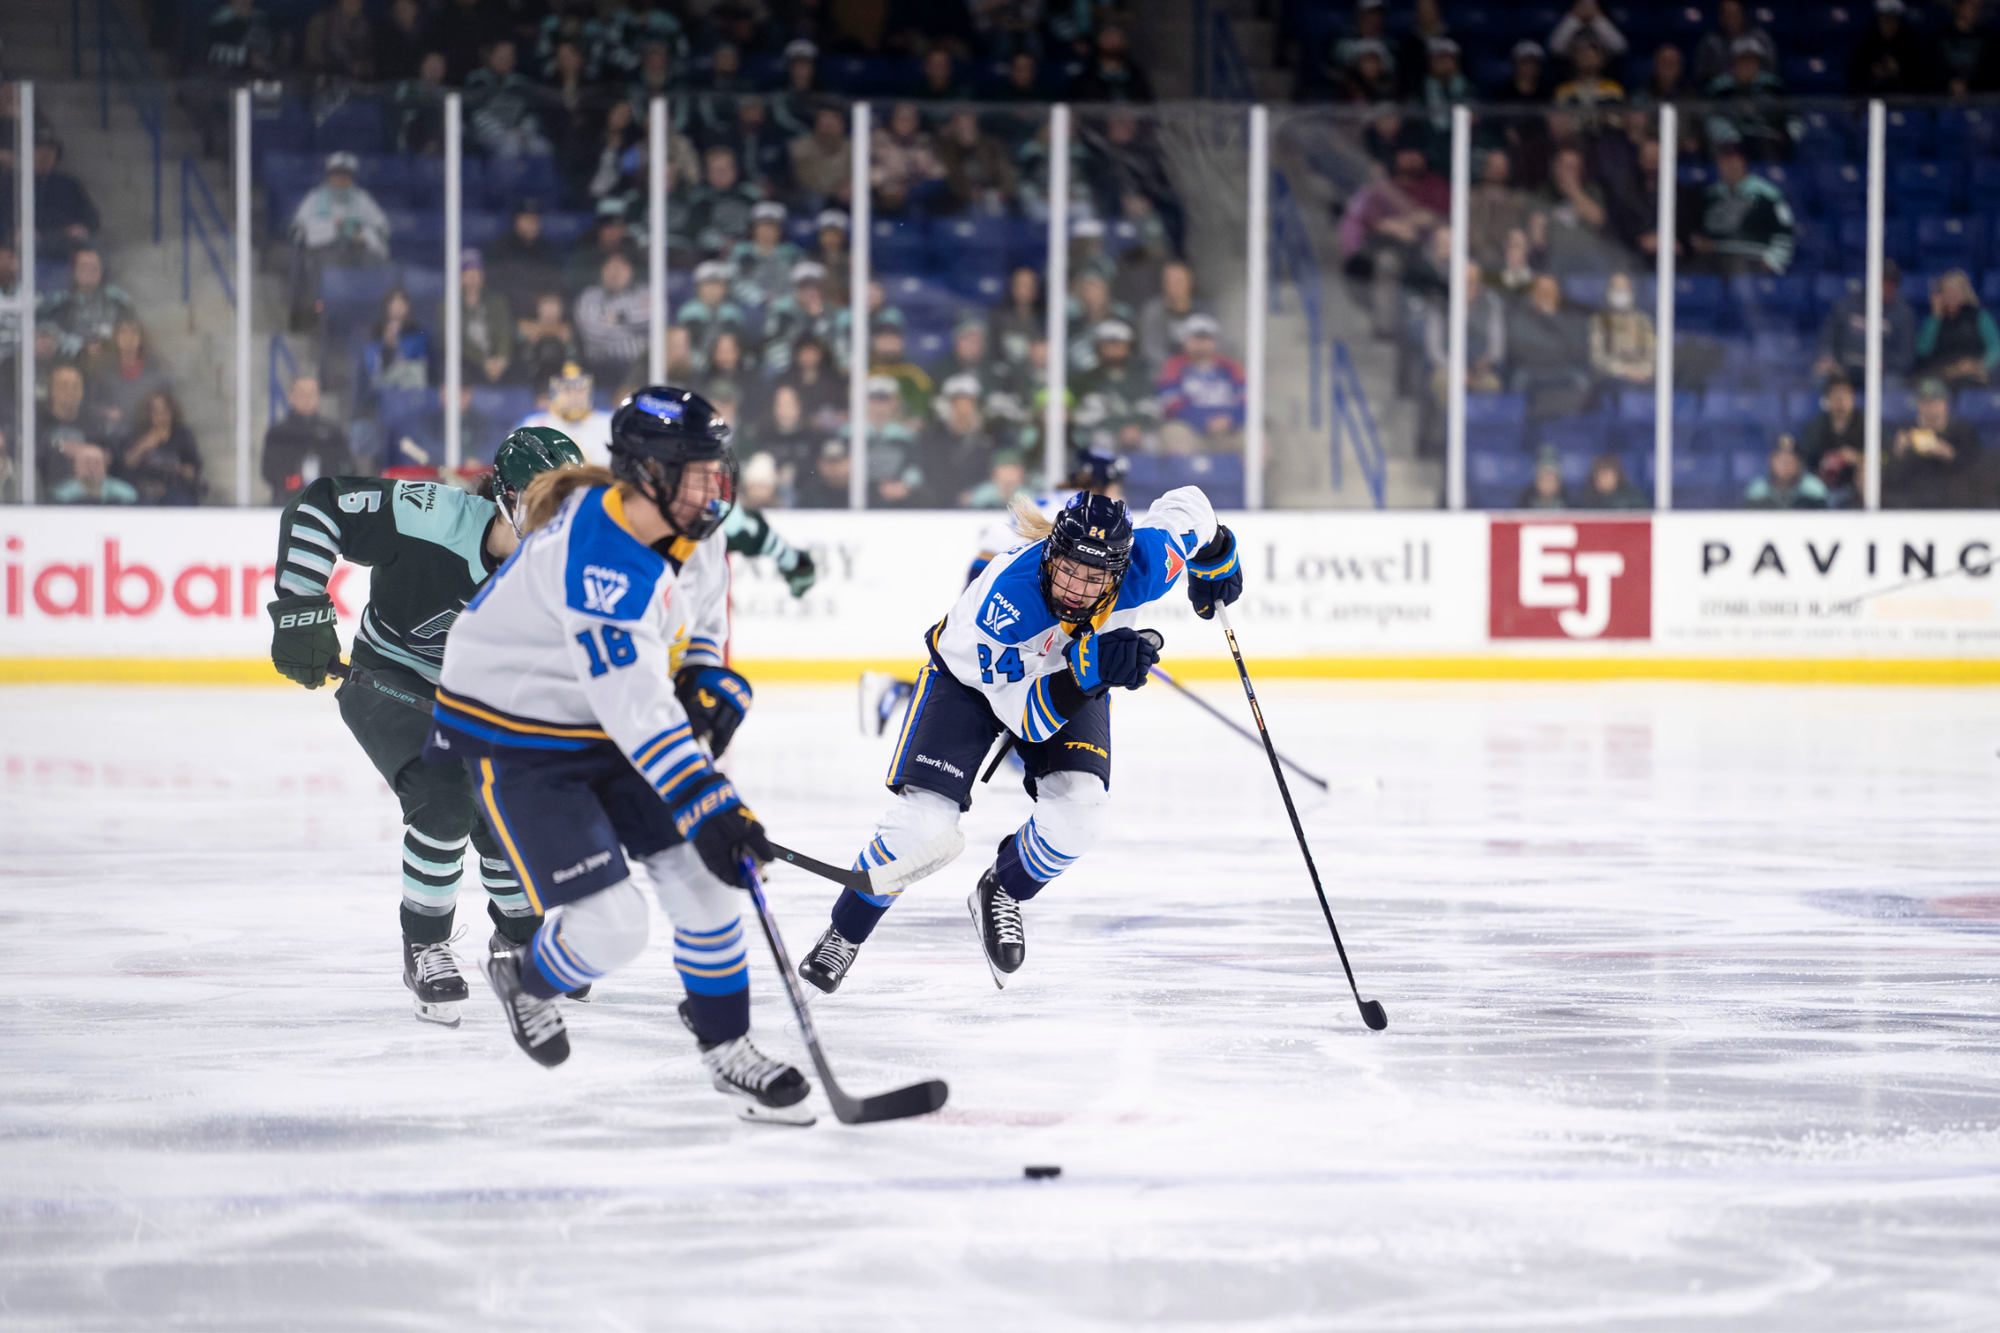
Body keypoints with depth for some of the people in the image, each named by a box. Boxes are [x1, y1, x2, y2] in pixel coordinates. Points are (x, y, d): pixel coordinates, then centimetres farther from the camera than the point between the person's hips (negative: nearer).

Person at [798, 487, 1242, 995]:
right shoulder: (1007, 595, -42)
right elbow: (1024, 716, -38)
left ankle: (998, 896, 11)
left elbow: (1184, 505, -10)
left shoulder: (1144, 566, -33)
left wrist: (1217, 561, 8)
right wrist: (1086, 672, -54)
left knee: (1077, 811, -20)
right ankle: (844, 935, 9)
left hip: (1076, 670, 4)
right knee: (922, 823, -16)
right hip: (968, 677, -3)